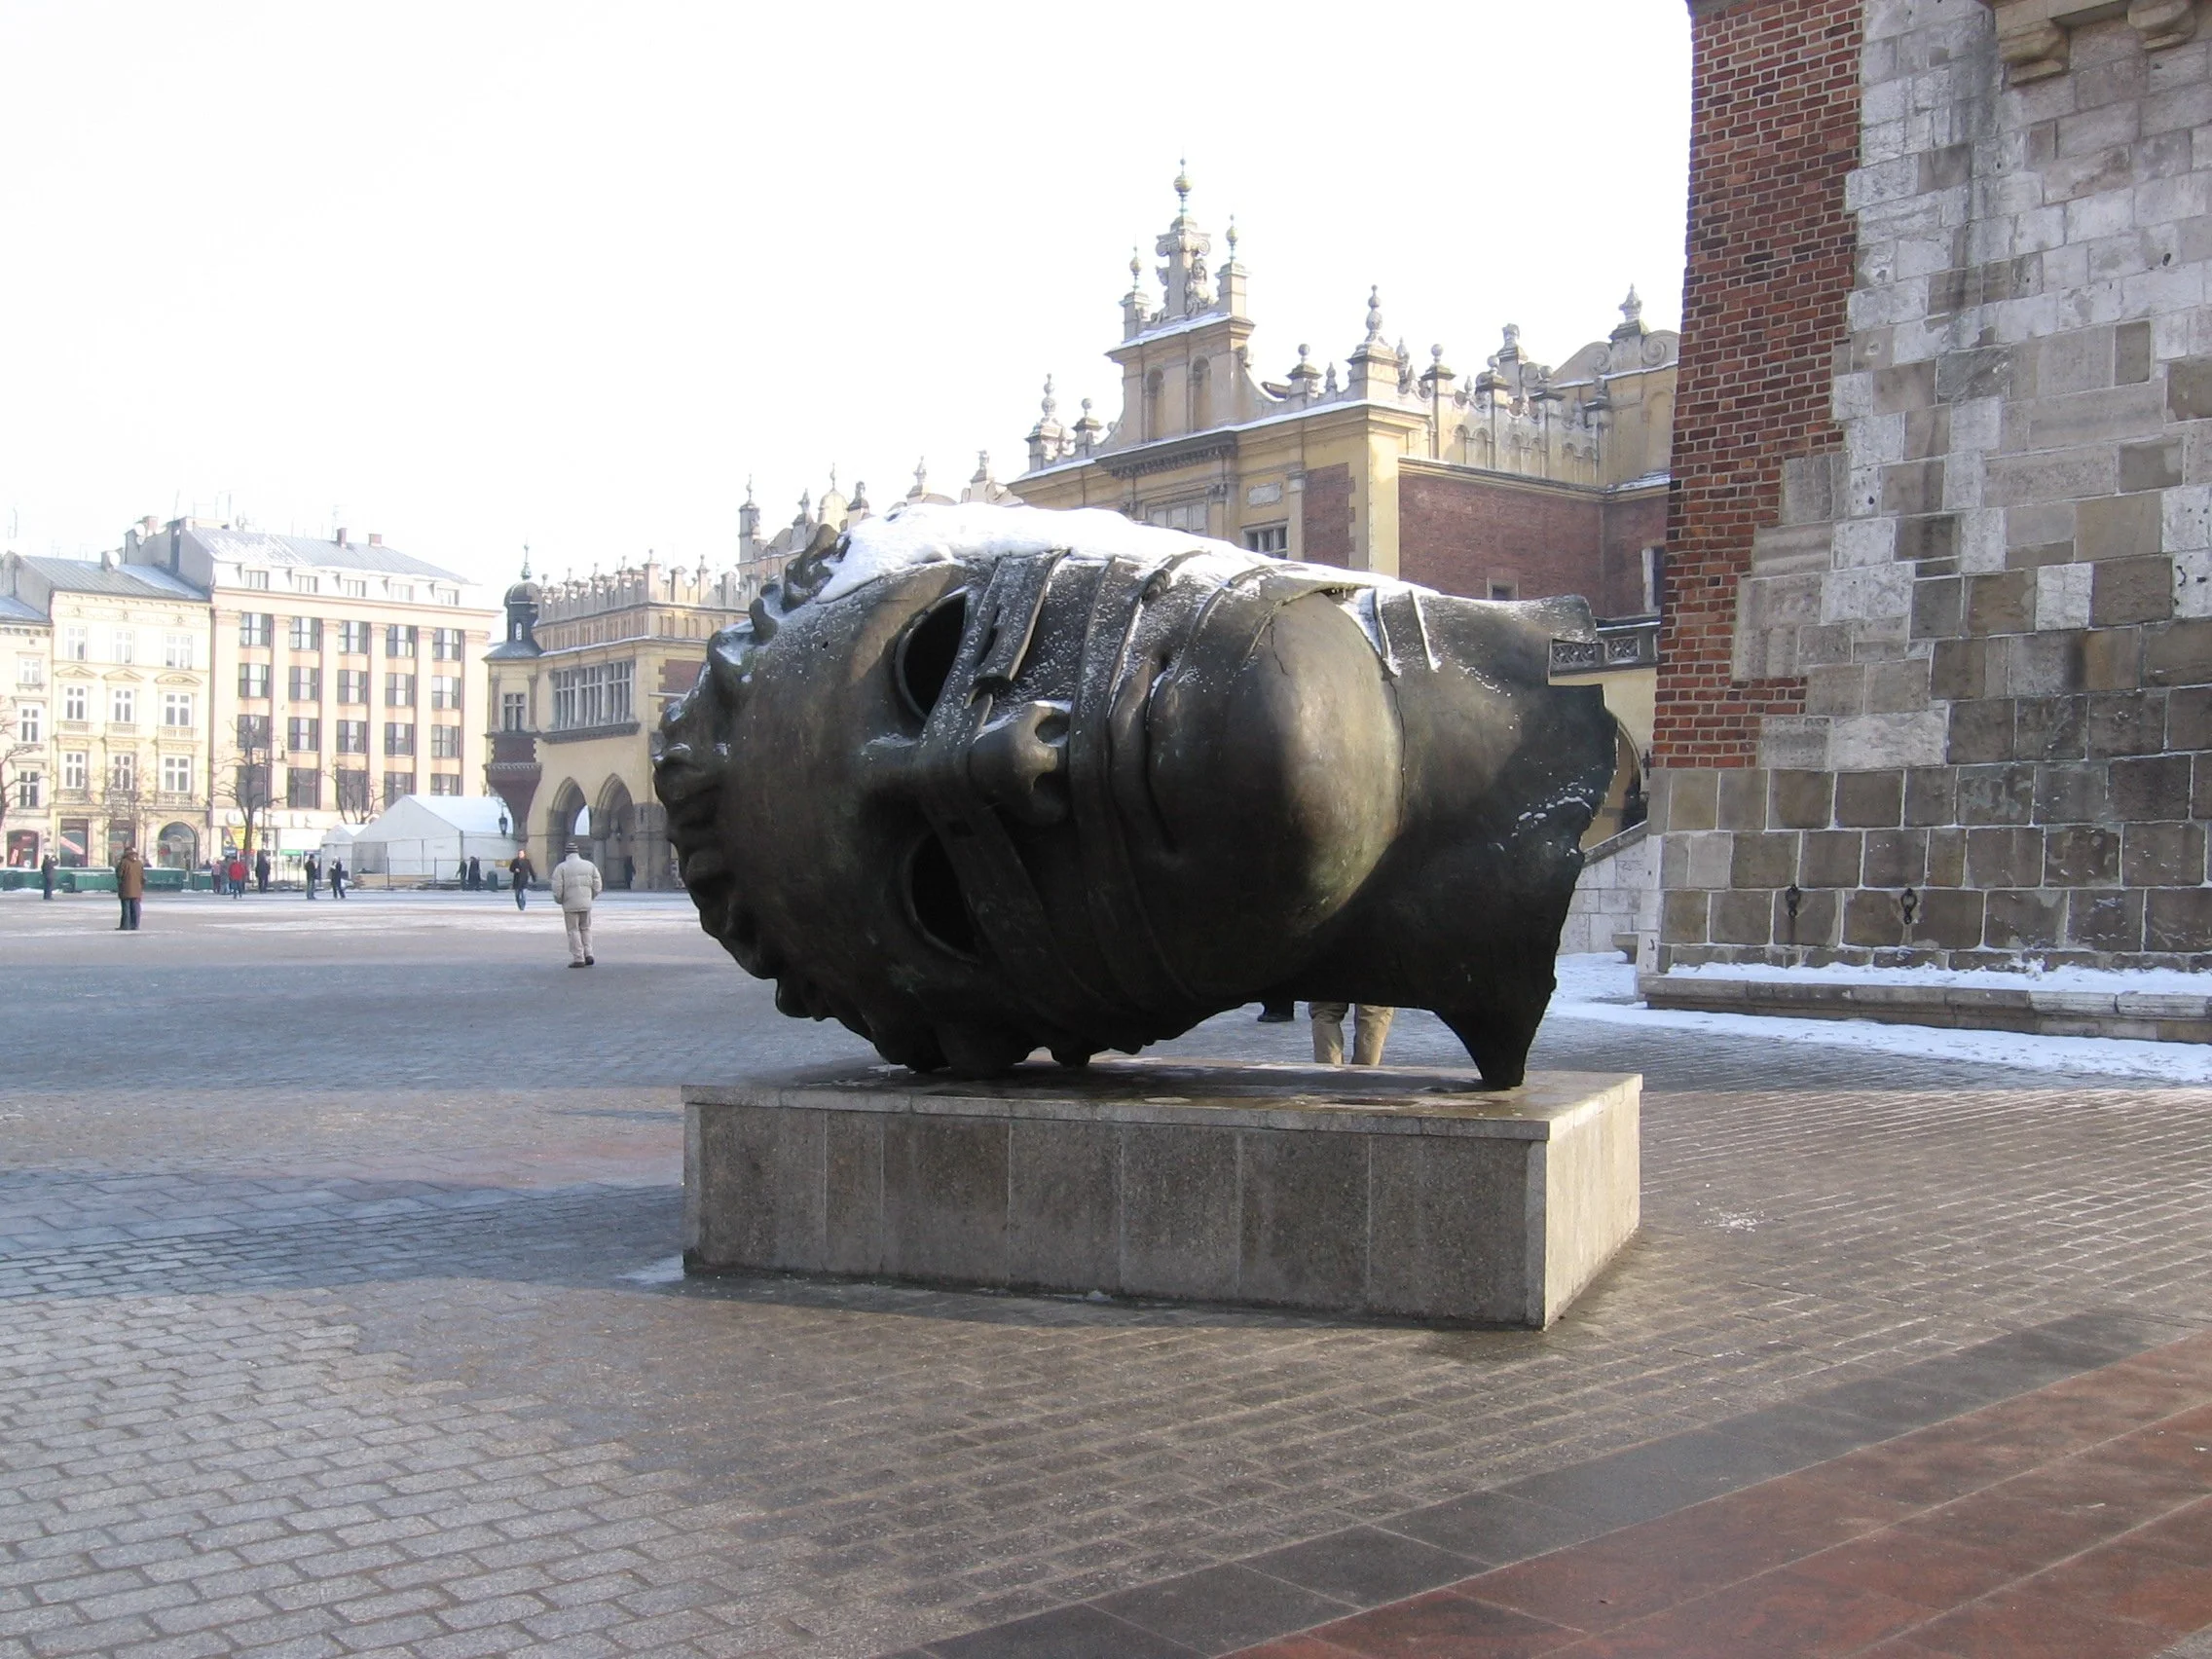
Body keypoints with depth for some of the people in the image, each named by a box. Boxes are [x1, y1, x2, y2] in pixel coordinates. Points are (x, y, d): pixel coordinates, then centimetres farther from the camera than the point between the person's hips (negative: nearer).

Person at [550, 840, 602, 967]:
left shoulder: (561, 867, -6)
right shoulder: (590, 865, 5)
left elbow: (557, 889, -10)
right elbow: (597, 886, 4)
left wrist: (559, 901, 9)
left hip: (570, 904, -3)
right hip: (586, 904, 3)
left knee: (574, 931, 3)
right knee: (585, 929, 17)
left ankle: (578, 959, 0)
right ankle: (588, 955, 9)